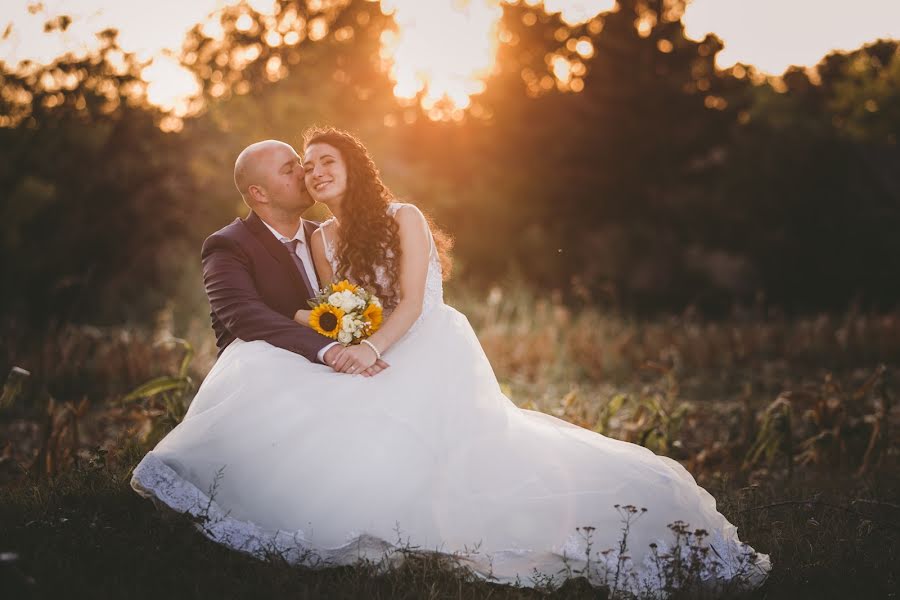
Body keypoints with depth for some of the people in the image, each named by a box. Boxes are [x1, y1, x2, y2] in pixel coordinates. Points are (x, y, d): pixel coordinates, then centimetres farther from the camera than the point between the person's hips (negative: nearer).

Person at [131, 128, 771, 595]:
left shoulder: (404, 218, -4)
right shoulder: (323, 238, 14)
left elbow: (410, 304, -13)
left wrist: (372, 350, -29)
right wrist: (318, 323, -11)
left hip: (429, 356, -6)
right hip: (375, 362, 7)